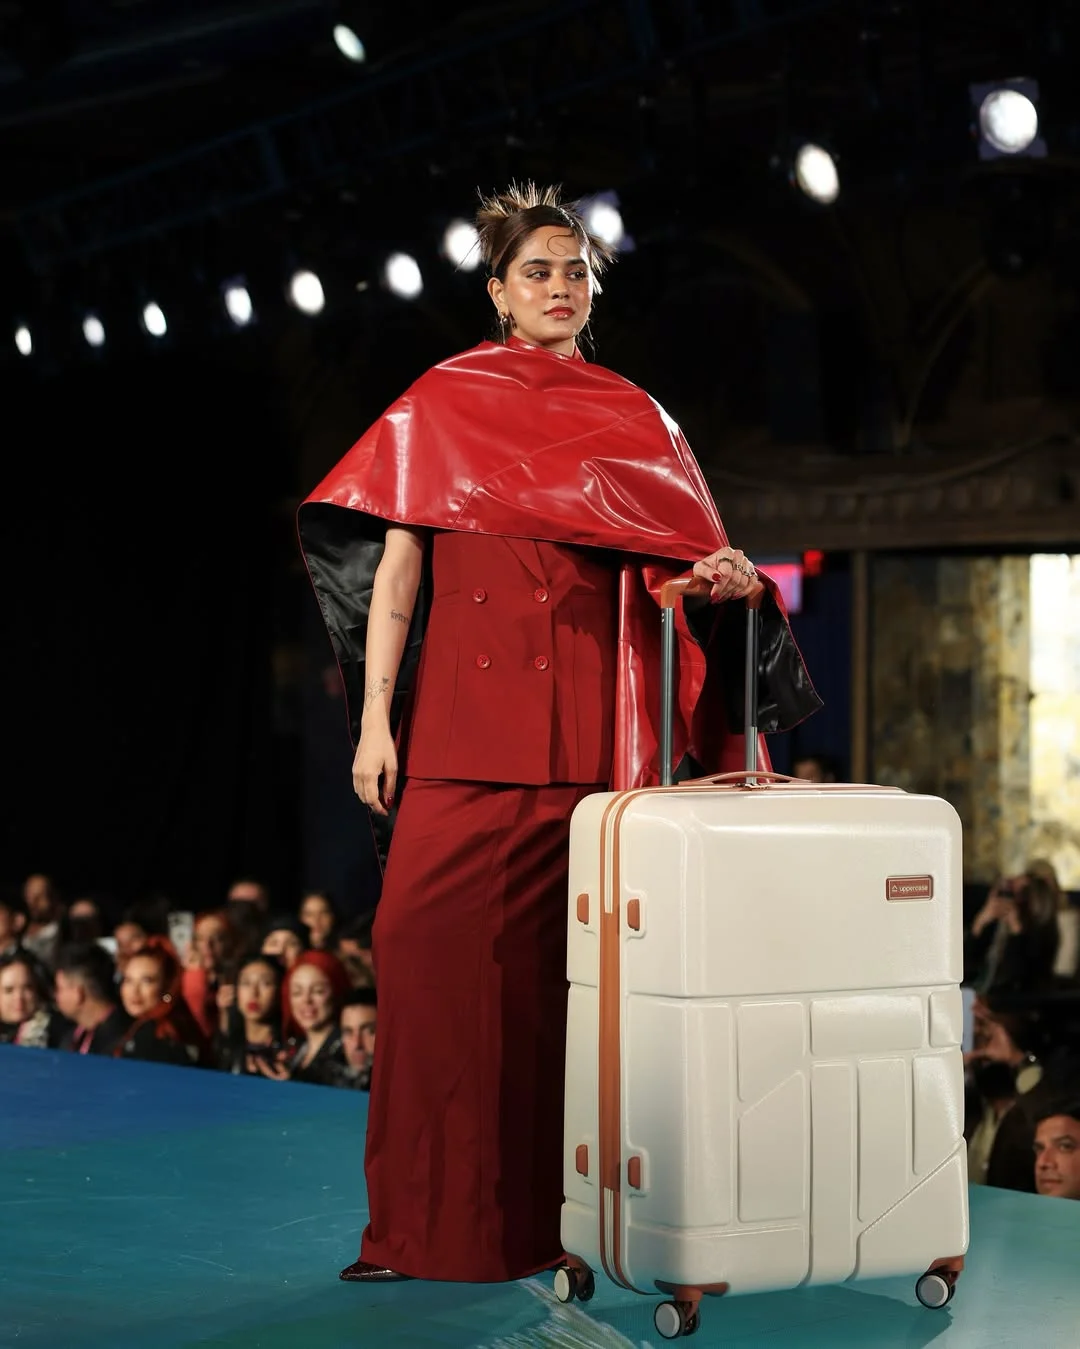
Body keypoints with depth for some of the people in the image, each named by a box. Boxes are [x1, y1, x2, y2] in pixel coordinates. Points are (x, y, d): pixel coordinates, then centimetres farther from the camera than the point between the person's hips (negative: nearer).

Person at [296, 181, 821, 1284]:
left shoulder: (635, 421, 16)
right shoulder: (439, 405, 12)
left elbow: (684, 567, 13)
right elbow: (395, 567, 5)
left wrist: (726, 576, -12)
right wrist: (375, 720, -3)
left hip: (589, 727, 1)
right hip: (464, 721, -1)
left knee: (560, 956, -4)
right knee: (434, 940, -11)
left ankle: (550, 1212, 4)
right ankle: (428, 1222, -5)